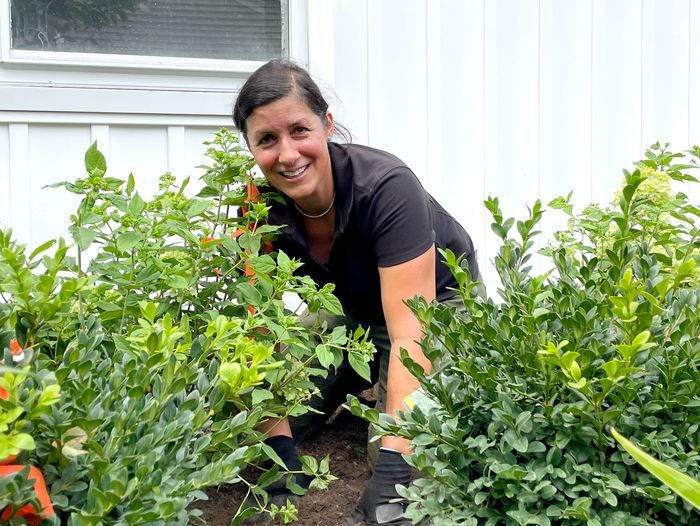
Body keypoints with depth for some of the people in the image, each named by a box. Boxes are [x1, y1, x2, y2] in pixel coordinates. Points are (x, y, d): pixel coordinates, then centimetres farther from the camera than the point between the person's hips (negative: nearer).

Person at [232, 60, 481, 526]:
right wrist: (280, 445, -28)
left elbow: (410, 333, -40)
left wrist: (392, 464, -46)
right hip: (355, 312, 5)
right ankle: (357, 394, 16)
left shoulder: (386, 187, -36)